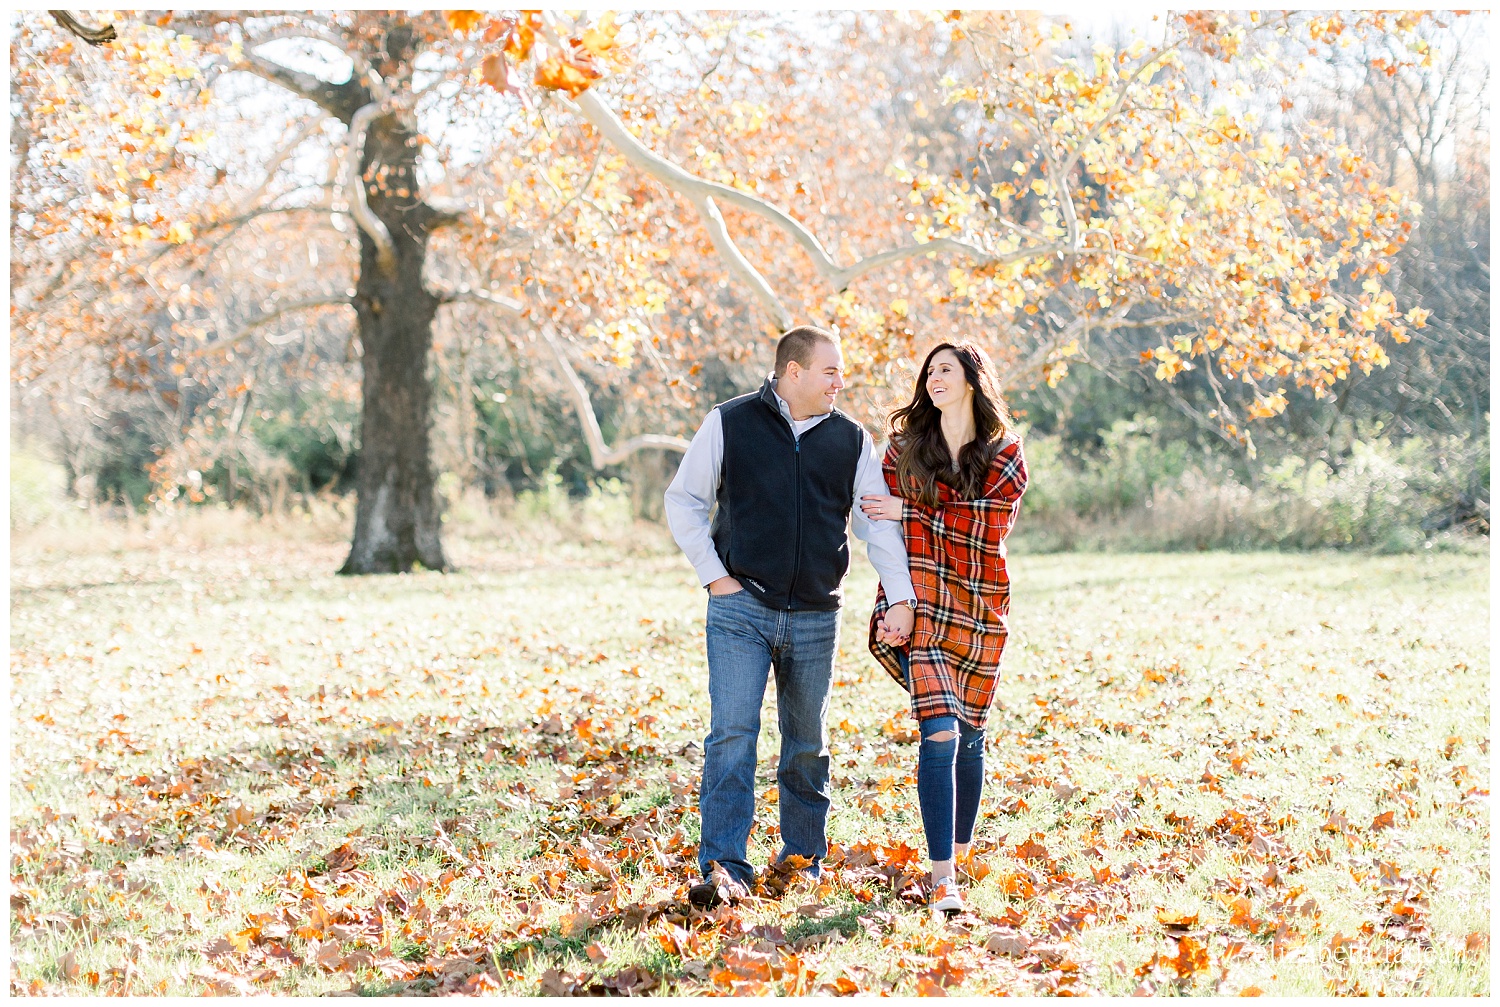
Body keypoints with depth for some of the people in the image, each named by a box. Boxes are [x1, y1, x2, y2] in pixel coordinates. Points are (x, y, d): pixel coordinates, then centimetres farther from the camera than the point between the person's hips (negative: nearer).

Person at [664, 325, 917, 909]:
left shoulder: (850, 440, 8)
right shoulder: (729, 424, 0)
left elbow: (880, 522, 7)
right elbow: (683, 501, 5)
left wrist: (900, 598, -5)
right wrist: (713, 575, -4)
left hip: (815, 618, 3)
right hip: (741, 608, -3)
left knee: (807, 743, 10)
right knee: (732, 733, -13)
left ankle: (803, 859, 23)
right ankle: (724, 870, -15)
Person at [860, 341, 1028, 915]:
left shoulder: (1005, 454, 4)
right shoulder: (905, 446, 7)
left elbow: (989, 527, -9)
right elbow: (887, 525, 3)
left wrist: (912, 512, -13)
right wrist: (898, 604, -8)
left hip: (980, 609, 2)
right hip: (921, 604, -1)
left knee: (969, 733, 10)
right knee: (940, 732, -15)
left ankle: (959, 848, 30)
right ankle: (942, 876, -17)